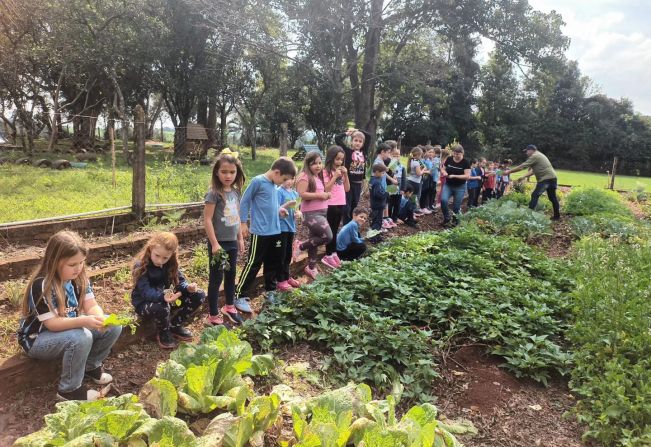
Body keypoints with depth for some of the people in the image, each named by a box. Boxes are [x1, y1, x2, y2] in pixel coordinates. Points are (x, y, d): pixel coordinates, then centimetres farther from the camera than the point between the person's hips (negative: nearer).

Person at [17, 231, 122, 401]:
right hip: (37, 338, -7)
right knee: (81, 338, -35)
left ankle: (91, 366, 11)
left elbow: (92, 306, -10)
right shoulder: (41, 285, -28)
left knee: (113, 327, -11)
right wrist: (83, 321, -43)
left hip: (69, 328, 7)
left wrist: (100, 318, -33)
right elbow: (52, 323, -29)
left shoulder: (79, 277, -8)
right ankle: (70, 389, -14)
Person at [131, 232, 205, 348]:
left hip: (166, 297, 6)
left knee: (199, 295, -7)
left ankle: (175, 326, 6)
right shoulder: (141, 265, -23)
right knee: (161, 307, -41)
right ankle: (163, 333, -6)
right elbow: (145, 291, -31)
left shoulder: (171, 263, -5)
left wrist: (188, 287, -28)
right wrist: (163, 296, -51)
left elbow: (180, 280, -3)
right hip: (144, 302, -6)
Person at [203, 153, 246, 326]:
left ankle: (229, 307, 38)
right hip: (219, 242, -7)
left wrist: (240, 238, 15)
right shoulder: (214, 194, -16)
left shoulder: (235, 192, 5)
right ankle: (213, 316, 15)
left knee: (231, 275, 19)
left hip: (232, 242, 7)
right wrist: (214, 244, -19)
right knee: (216, 278, 3)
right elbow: (207, 220, -17)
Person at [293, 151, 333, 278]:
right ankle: (300, 245, 0)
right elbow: (302, 194, -24)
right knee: (327, 236, -18)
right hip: (311, 214, -9)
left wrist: (327, 195, 6)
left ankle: (311, 268, 29)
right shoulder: (305, 176, -13)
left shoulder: (318, 177, 15)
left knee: (315, 240, 15)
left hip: (321, 213, 9)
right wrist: (320, 195, -21)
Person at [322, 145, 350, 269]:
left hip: (341, 204, 7)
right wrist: (335, 176, -20)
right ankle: (328, 255, 9)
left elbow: (347, 189, 9)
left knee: (335, 230, 15)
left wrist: (345, 175, -2)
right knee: (331, 230, 0)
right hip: (331, 205, -6)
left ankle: (333, 253, 25)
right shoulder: (326, 172, -11)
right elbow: (325, 189, -20)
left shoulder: (342, 171, 10)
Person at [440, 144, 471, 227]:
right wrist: (444, 172, -16)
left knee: (456, 207, 3)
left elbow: (467, 176, -17)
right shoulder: (449, 159, -2)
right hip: (448, 185, 2)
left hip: (460, 187, -2)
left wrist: (454, 176, -25)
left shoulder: (465, 162, -12)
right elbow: (442, 169, 9)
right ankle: (446, 218, 1)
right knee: (443, 200, -21)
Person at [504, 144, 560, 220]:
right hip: (552, 178, 10)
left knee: (535, 195, -8)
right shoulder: (539, 155, 23)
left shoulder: (534, 156, -8)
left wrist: (509, 171, -4)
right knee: (552, 197, 15)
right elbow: (534, 171, 24)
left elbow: (522, 166, -10)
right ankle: (557, 215, 21)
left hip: (546, 179, -10)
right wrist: (524, 177, 20)